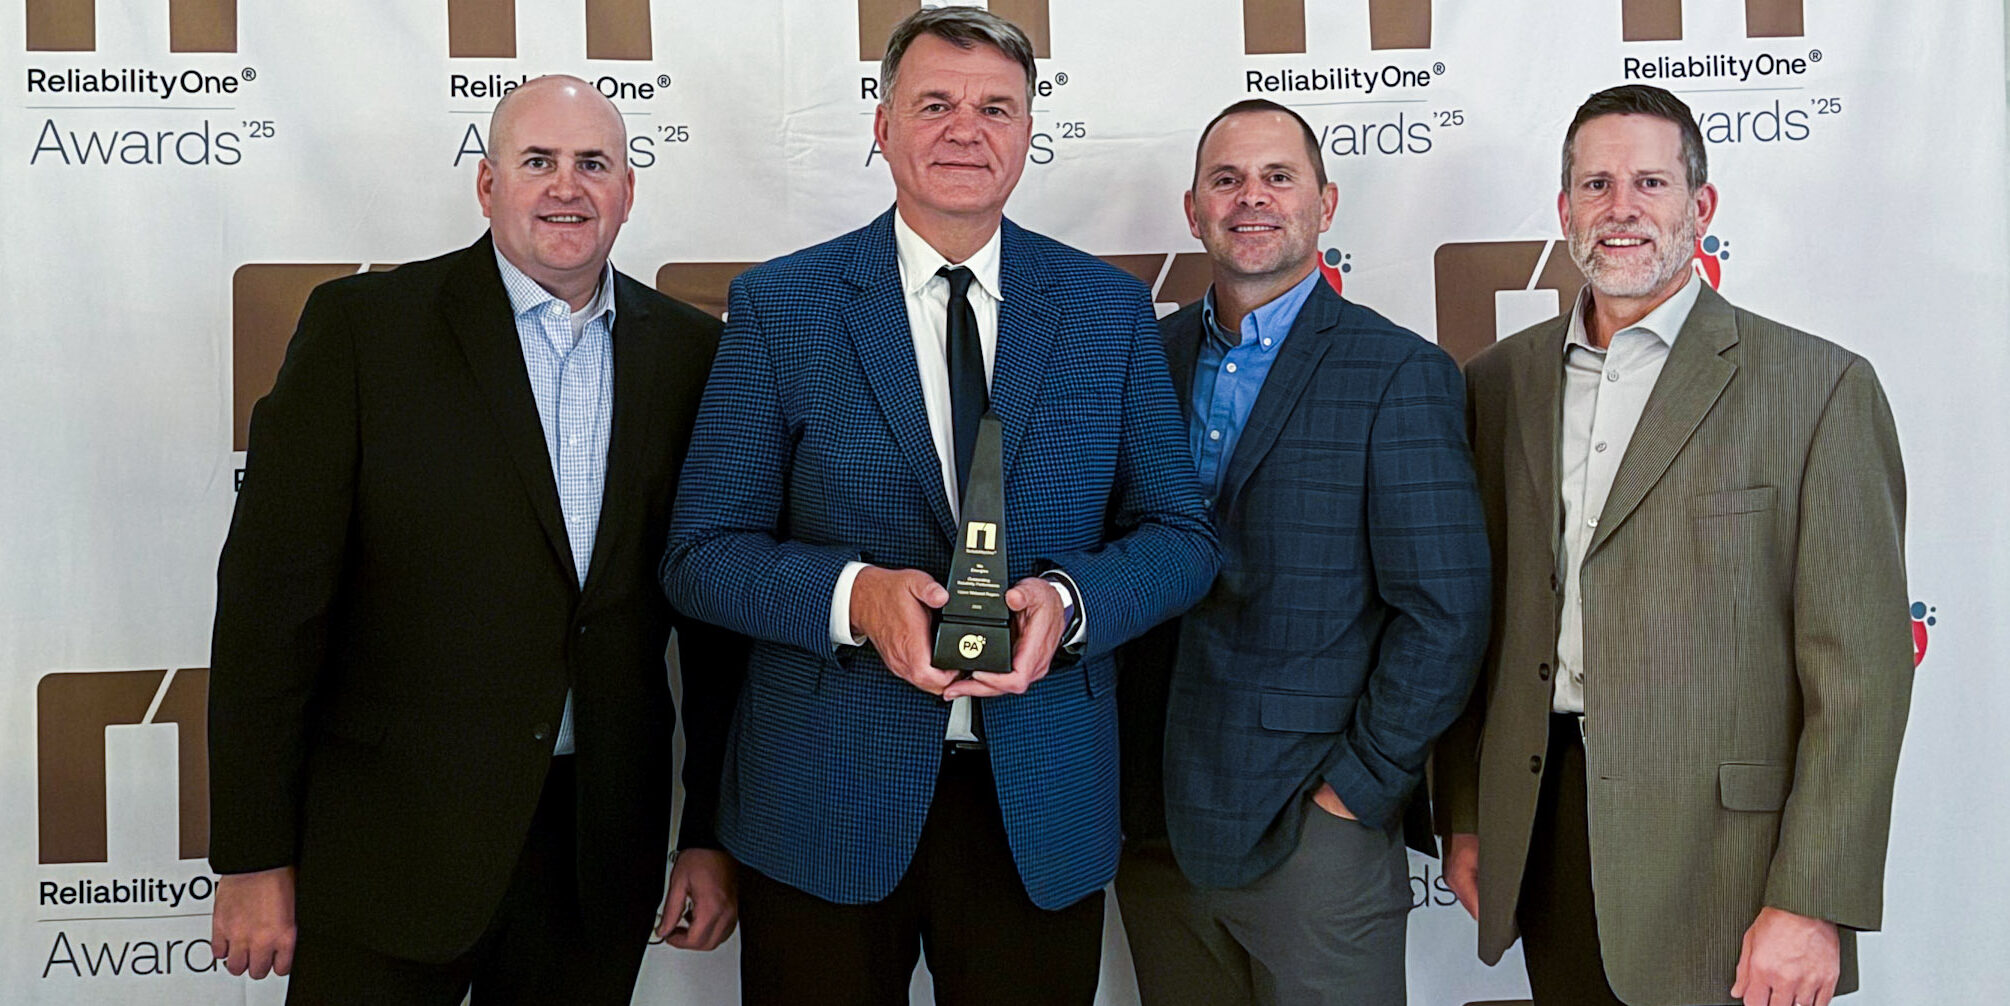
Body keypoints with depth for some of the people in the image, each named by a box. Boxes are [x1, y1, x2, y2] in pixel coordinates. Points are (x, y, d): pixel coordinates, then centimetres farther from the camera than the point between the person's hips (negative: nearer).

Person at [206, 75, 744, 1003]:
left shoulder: (691, 353, 4)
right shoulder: (360, 326, -5)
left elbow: (717, 611, 7)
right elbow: (272, 595, -6)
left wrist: (713, 834, 5)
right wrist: (253, 857, -8)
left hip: (599, 853, 3)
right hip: (386, 850, -2)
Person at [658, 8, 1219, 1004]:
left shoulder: (1108, 308, 4)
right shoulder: (779, 306, -1)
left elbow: (1179, 533, 5)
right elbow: (701, 554, -3)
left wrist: (1068, 600, -16)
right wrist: (854, 593, -22)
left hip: (1043, 805, 2)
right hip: (825, 805, -1)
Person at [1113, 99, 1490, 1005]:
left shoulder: (1399, 375, -7)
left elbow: (1444, 616, -10)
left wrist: (1356, 788, -11)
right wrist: (1121, 780, 4)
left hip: (1313, 837, -4)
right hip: (1158, 828, 4)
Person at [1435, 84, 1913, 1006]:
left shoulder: (1820, 388, -5)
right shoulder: (1497, 383, 8)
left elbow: (1861, 671, -9)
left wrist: (1811, 902, -13)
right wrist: (1463, 819, 9)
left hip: (1718, 863, -4)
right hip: (1542, 846, 4)